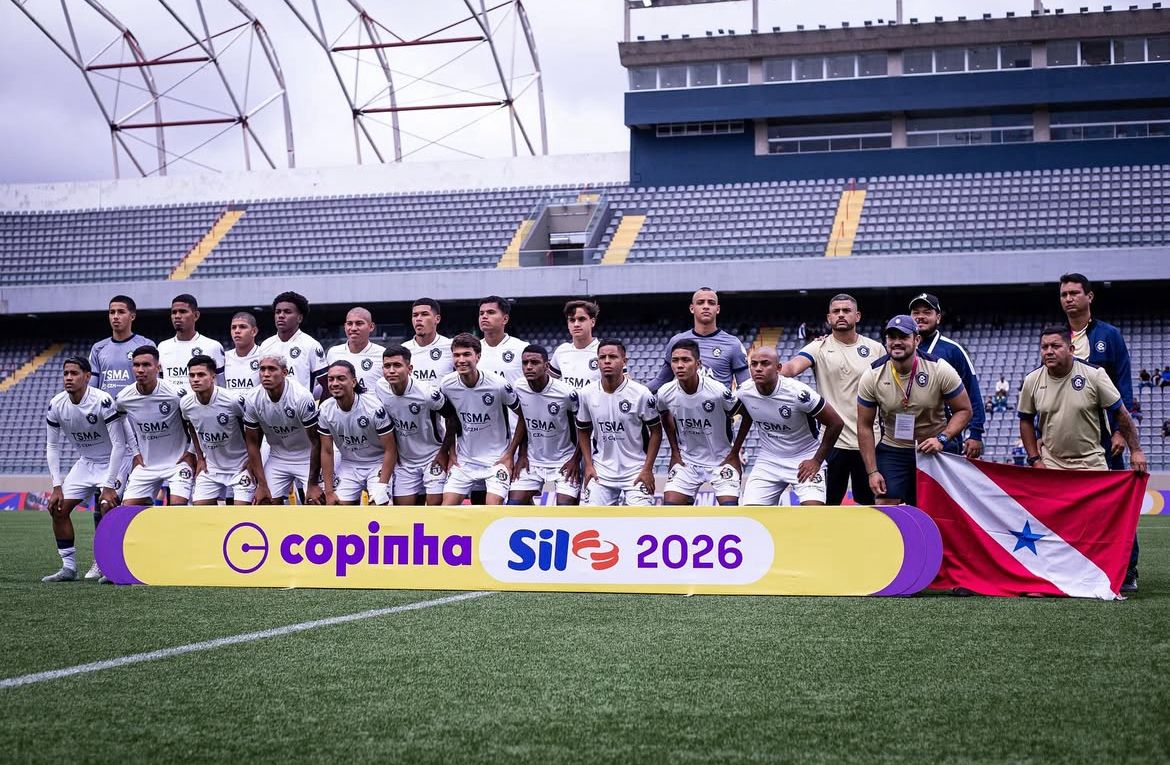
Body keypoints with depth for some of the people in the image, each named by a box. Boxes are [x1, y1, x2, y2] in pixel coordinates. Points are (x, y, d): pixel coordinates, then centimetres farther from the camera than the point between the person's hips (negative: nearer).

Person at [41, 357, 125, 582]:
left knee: (107, 507, -25)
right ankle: (69, 567, 9)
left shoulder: (103, 401, -26)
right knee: (57, 508, -2)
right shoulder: (56, 405, -9)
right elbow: (52, 446, 1)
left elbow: (119, 445, -24)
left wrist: (109, 486, -27)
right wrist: (57, 486, -6)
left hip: (112, 462, -6)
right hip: (85, 462, 6)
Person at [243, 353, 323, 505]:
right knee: (266, 503, -4)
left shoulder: (302, 397, -26)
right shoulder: (252, 400, -15)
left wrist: (313, 484, -15)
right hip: (277, 457, 4)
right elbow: (252, 443, -3)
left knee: (314, 503, -14)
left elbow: (315, 442, -18)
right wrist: (261, 485, -5)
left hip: (306, 457, -3)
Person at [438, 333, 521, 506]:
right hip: (464, 459, 4)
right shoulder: (446, 385, -7)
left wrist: (510, 454, -8)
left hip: (497, 458, -4)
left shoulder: (498, 384, -18)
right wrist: (451, 454, 6)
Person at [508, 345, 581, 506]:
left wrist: (576, 459, -8)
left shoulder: (566, 393, -20)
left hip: (564, 461, -4)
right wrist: (522, 455, 6)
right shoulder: (519, 387, -7)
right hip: (532, 460, 4)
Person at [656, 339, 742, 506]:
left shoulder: (718, 391, -25)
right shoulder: (665, 393, -13)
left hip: (721, 460, -3)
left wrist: (735, 452, -5)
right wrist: (675, 450, 10)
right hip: (686, 461, 3)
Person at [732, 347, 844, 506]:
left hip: (804, 460, -4)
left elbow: (836, 423, -15)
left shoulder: (797, 392, -25)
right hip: (768, 461, 4)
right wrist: (734, 453, 16)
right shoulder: (745, 392, -10)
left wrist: (817, 461, -12)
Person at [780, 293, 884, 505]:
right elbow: (793, 366, -20)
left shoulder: (876, 350, 5)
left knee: (870, 503, 12)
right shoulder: (820, 347, -2)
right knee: (828, 505, 3)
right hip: (833, 441, -2)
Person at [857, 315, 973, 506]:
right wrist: (872, 471, -8)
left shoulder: (939, 369, -14)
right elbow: (865, 426, -3)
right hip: (892, 450, 1)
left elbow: (964, 410, -5)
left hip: (935, 449, -1)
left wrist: (942, 439, -21)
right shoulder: (872, 377, -10)